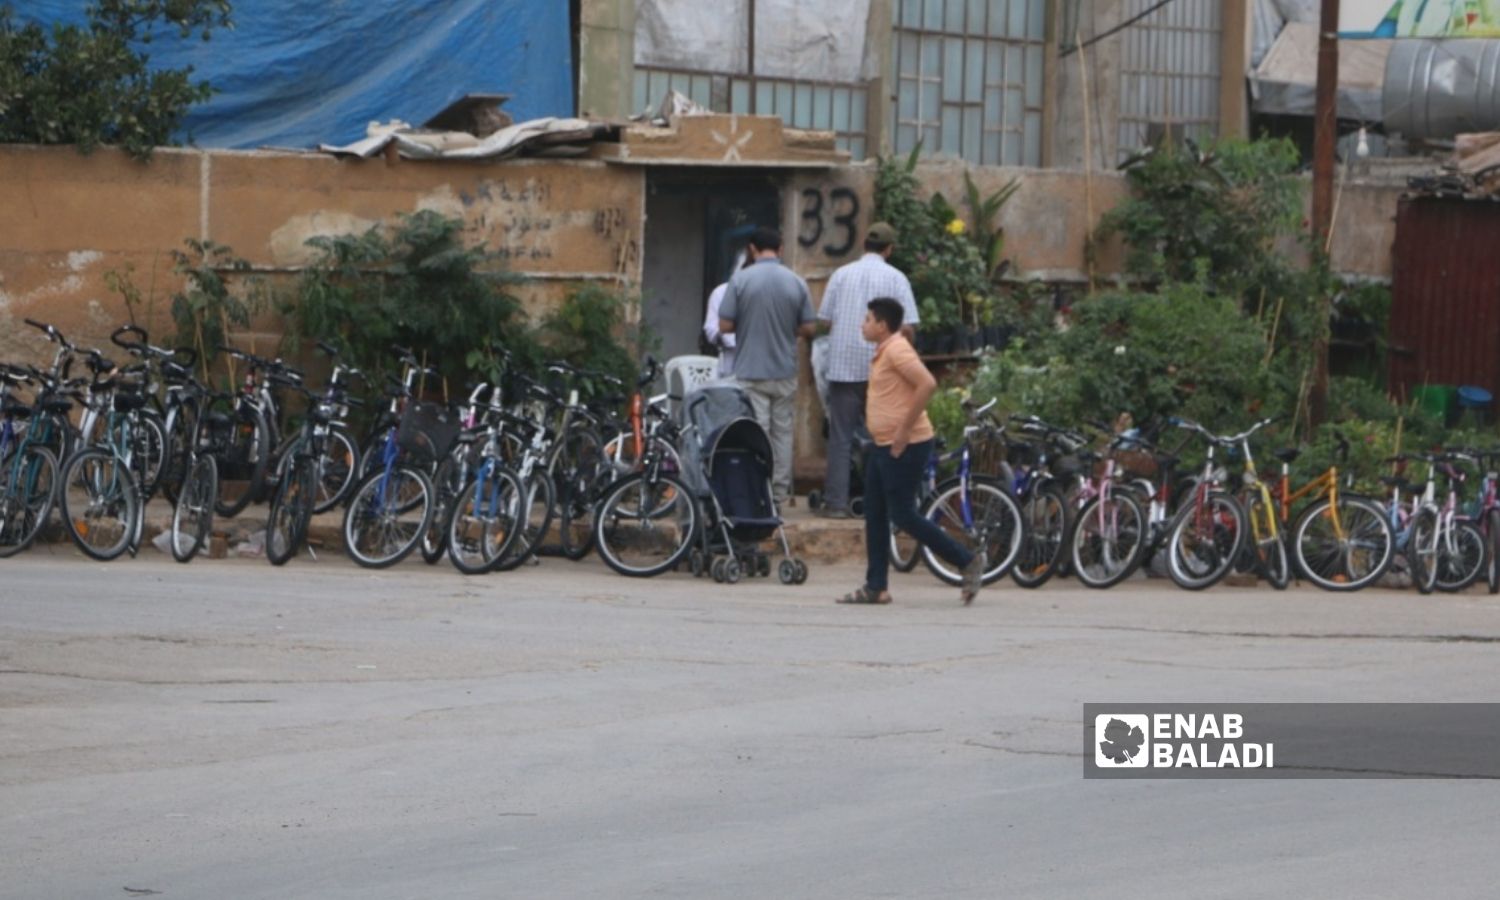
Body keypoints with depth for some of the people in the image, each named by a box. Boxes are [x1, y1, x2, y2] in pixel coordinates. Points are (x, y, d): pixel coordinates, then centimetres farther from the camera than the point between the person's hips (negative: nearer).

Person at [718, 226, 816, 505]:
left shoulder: (740, 280, -9)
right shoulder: (796, 283, -1)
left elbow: (725, 325, -9)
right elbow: (809, 328, 3)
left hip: (750, 371, -3)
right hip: (785, 371, 3)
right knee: (782, 431, 12)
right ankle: (780, 490, 15)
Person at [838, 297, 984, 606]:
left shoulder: (897, 350, -16)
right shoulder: (885, 351, 15)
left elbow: (927, 384, -27)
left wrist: (905, 429, -24)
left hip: (904, 447, -11)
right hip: (884, 444, 11)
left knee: (902, 514, -8)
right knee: (875, 515, 9)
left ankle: (968, 561, -1)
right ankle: (875, 587, 12)